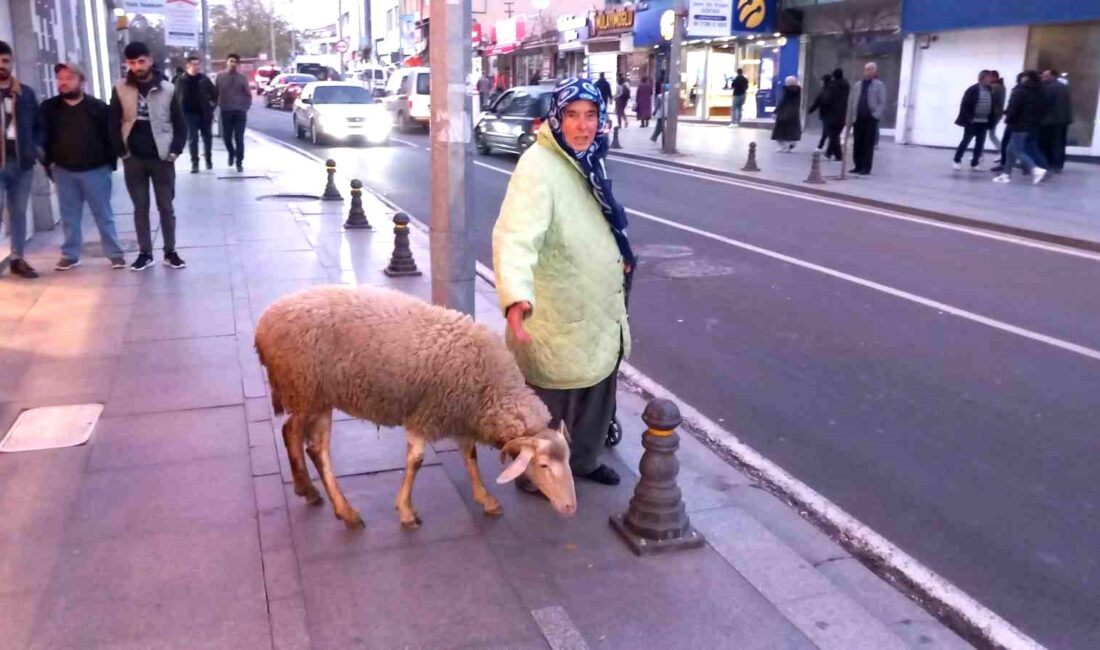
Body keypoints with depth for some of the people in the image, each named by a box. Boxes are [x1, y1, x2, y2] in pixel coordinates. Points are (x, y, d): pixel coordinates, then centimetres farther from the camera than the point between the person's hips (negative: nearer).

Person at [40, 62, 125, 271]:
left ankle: (115, 253, 9)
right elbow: (44, 137, 8)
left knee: (104, 214, 4)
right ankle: (70, 254, 19)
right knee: (69, 215, 10)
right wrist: (48, 162, 2)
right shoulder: (49, 107, 4)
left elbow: (109, 136, -2)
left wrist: (110, 162, -6)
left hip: (95, 169, -3)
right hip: (63, 170, 3)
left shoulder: (98, 107, -3)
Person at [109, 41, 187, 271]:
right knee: (140, 208, 8)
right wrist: (121, 152, -2)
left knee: (166, 207, 6)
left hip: (162, 158, -1)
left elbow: (180, 123, 2)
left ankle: (170, 252, 15)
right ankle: (145, 253, 16)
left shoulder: (167, 89, -2)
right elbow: (114, 124, 4)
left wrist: (175, 151, -8)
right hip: (133, 159, 1)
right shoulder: (120, 89, 0)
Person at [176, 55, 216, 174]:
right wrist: (181, 111, -5)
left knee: (207, 138, 12)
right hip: (190, 114, -2)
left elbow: (214, 94, 7)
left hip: (204, 114, 2)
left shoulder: (204, 79, 1)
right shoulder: (182, 80, -3)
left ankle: (208, 159, 30)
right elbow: (177, 97, 1)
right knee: (193, 139, -2)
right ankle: (194, 163, 3)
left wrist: (211, 106, 0)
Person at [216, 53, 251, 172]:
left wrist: (246, 107, -3)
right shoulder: (220, 77, 3)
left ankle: (239, 163, 4)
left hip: (240, 112, -1)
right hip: (226, 112, 1)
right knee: (226, 137, 4)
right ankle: (232, 153, 33)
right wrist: (219, 106, 3)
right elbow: (216, 93, 7)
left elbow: (248, 95, 5)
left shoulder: (242, 78, 2)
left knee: (239, 138, -3)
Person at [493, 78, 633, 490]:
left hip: (598, 312, 9)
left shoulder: (589, 160, 5)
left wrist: (617, 258, 30)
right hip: (557, 320, -9)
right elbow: (516, 235, -40)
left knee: (596, 394, 24)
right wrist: (516, 295, -55)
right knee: (546, 404, 9)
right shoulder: (538, 166, -24)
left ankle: (584, 459, 46)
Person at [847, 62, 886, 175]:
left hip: (870, 119, -4)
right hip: (858, 118, 4)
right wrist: (850, 118, 8)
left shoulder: (879, 85, 2)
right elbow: (852, 102, 14)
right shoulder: (859, 85, 14)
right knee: (857, 144, 5)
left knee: (868, 144, -2)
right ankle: (858, 166, 13)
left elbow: (882, 102, -4)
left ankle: (866, 168, 1)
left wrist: (876, 115, -16)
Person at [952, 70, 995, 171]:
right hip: (972, 121, -5)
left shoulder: (991, 91, 5)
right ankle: (957, 160, 16)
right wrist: (969, 118, -15)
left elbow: (993, 106, 11)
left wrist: (991, 120, 4)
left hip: (984, 122, 5)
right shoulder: (973, 90, -10)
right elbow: (964, 105, -11)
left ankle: (974, 163, 14)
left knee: (980, 143, 5)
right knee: (966, 140, 2)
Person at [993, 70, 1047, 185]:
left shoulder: (1020, 90, -11)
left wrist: (1008, 119, -4)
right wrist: (1036, 121, 16)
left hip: (1020, 125, -9)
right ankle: (1007, 174, 18)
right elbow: (1043, 109, 14)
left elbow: (1013, 107, -18)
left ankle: (1036, 169, -23)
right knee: (1012, 149, 17)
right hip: (1033, 126, 9)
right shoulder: (1039, 92, 13)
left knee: (1016, 151, -7)